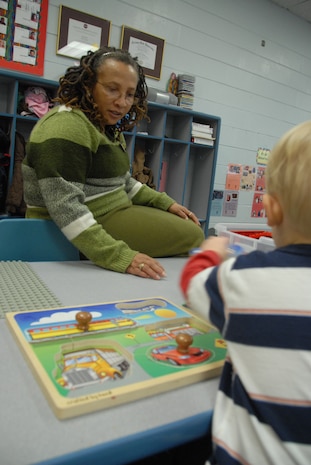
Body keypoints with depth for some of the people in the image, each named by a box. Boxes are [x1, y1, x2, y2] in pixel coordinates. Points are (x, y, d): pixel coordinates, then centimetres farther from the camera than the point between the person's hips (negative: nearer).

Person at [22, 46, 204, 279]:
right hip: (76, 238, -10)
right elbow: (65, 206, -29)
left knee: (192, 230, 10)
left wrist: (166, 203, 8)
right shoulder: (66, 126, -20)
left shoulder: (108, 126, 11)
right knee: (191, 237, -11)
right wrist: (120, 257, -35)